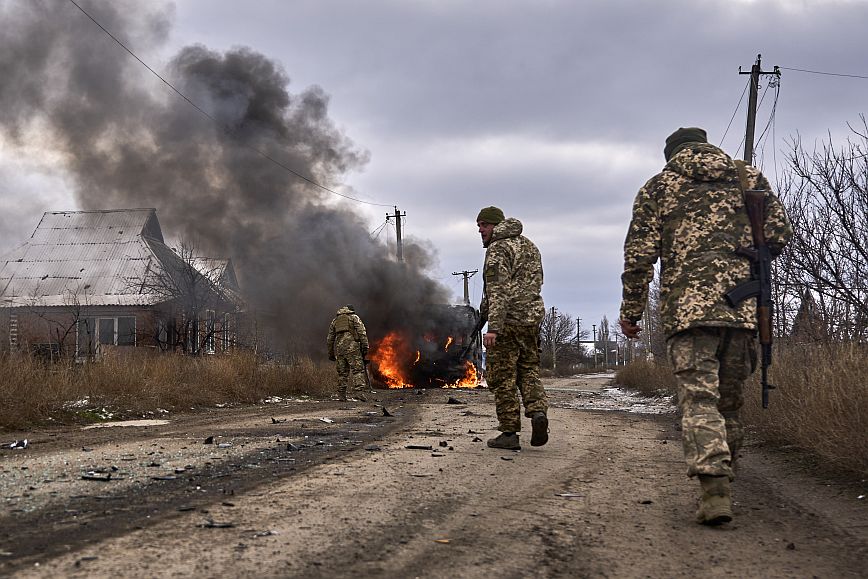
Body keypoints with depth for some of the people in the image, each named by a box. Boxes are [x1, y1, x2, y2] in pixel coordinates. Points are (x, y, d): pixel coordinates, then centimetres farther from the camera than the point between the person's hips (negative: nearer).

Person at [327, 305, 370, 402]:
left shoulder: (335, 320, 24)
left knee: (342, 372, 10)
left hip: (339, 348, 5)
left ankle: (341, 395, 8)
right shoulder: (354, 318, 11)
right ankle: (358, 391, -22)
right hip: (352, 346, -4)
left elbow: (330, 338, 23)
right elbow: (362, 332, -2)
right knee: (358, 369, -7)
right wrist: (365, 347, -5)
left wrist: (330, 353, 26)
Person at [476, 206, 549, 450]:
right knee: (528, 369, 16)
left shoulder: (497, 249, -10)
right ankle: (538, 411, -8)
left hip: (507, 321, -8)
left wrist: (493, 327, -25)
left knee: (503, 377, 0)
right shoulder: (530, 246, 17)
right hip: (532, 319, 8)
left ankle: (509, 433, 1)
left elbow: (498, 290, -20)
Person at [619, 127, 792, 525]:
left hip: (686, 306, -2)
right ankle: (722, 479, 20)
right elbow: (779, 235, 10)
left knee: (699, 399, -7)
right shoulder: (749, 177, 17)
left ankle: (715, 491, -21)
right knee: (729, 400, 14)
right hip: (743, 306, 3)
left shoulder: (658, 186, 11)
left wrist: (630, 311, 10)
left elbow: (639, 255, 4)